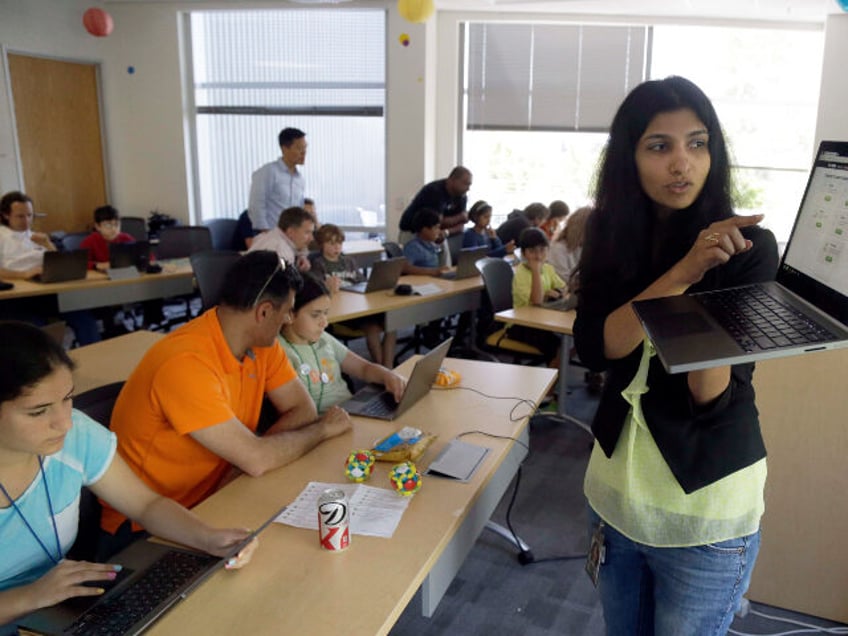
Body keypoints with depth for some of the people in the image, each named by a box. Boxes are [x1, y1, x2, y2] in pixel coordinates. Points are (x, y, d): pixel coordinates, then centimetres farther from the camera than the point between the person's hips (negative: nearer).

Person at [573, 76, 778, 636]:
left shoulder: (748, 247, -14)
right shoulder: (614, 237, -2)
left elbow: (714, 398, -19)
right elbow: (594, 348, -15)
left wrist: (706, 279, -34)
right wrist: (685, 270, -25)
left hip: (706, 511, -4)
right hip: (617, 489, 4)